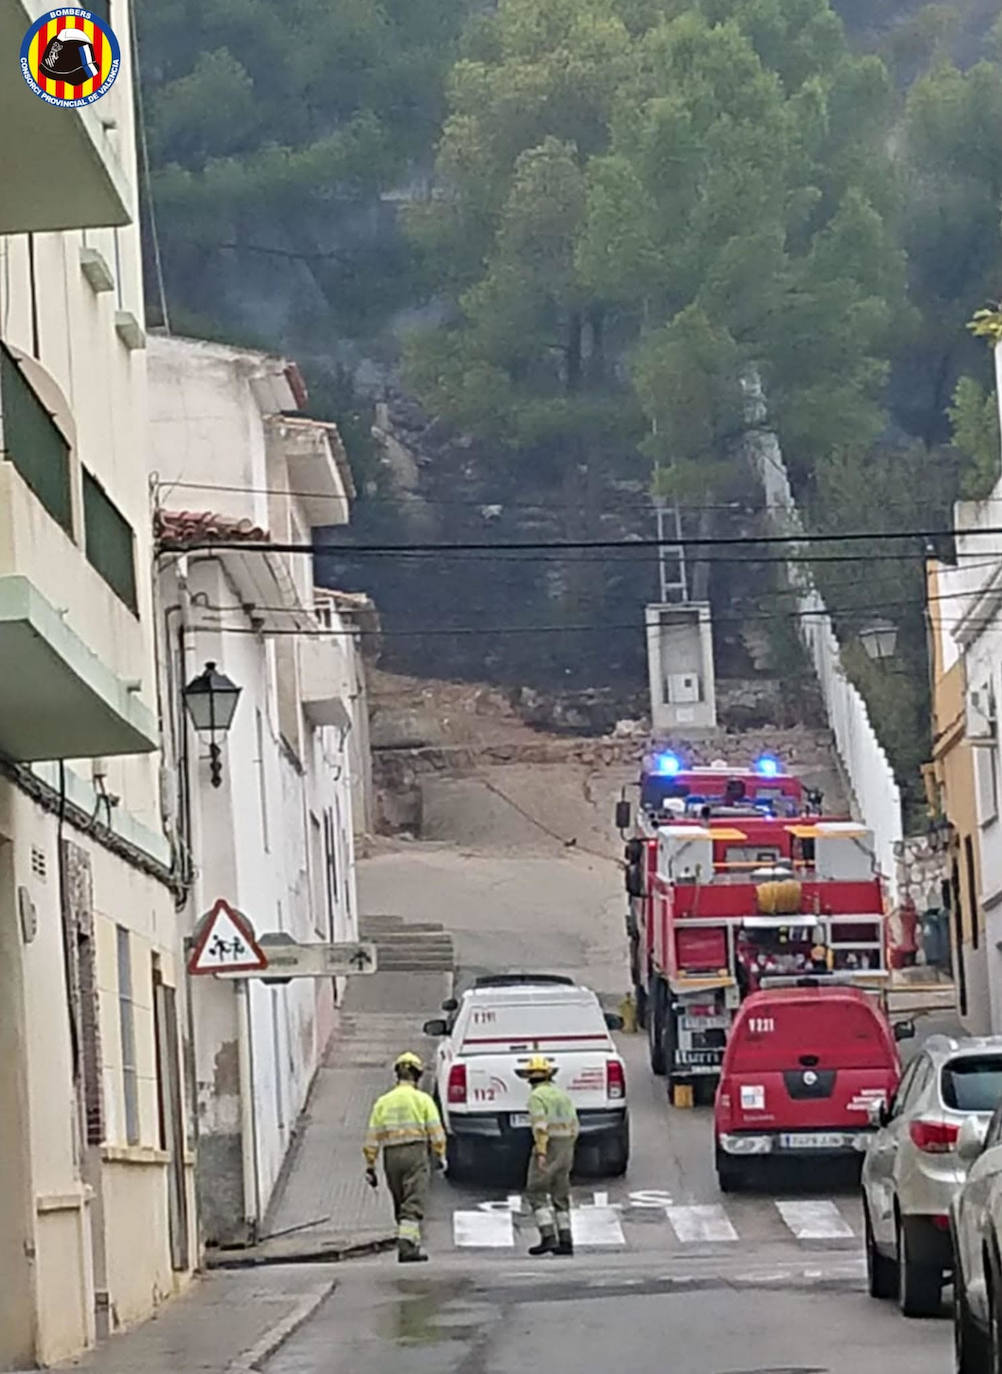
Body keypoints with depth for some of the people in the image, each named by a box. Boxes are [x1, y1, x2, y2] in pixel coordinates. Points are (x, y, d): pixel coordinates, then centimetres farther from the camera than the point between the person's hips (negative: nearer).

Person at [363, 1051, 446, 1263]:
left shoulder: (382, 1102, 9)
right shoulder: (422, 1099, 0)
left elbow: (372, 1136, 7)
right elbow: (435, 1131, -5)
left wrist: (370, 1165, 9)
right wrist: (440, 1156, 3)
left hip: (391, 1156, 4)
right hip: (416, 1152, -4)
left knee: (401, 1203, 15)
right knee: (413, 1203, -7)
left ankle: (413, 1245, 20)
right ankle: (406, 1244, -21)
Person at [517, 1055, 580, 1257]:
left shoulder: (537, 1096, -9)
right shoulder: (562, 1095, 14)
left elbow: (540, 1125, -20)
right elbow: (574, 1126, 15)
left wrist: (541, 1153, -23)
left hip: (547, 1148, -7)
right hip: (566, 1146, 7)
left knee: (536, 1194, -2)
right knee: (560, 1196, 11)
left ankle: (548, 1237, -13)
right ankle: (565, 1241, 6)